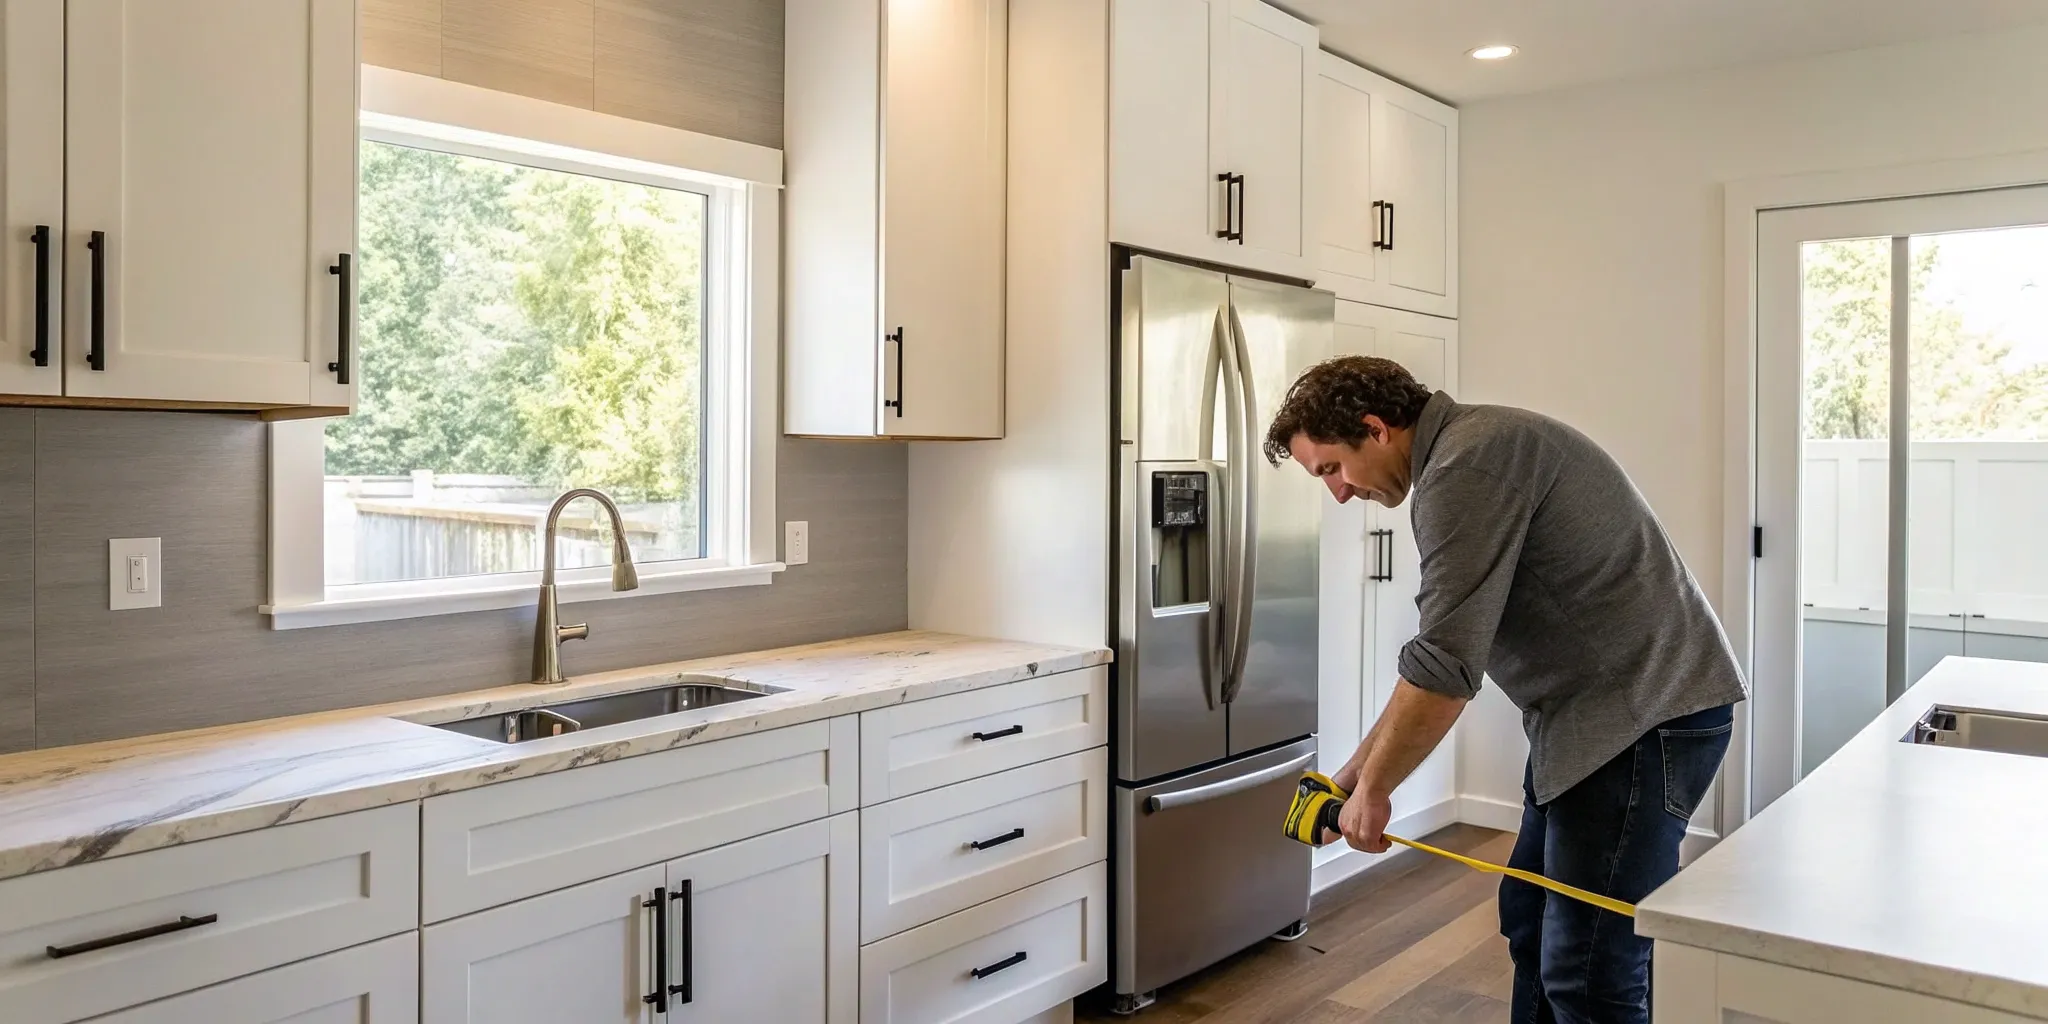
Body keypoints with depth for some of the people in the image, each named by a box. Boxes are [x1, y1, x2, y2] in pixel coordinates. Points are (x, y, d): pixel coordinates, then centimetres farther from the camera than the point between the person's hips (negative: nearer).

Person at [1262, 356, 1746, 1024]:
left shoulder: (1467, 466, -19)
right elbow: (1446, 656, 16)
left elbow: (1443, 667, -23)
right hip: (1594, 714, 11)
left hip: (1649, 715, -11)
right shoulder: (1469, 453, 13)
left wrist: (1372, 788, -9)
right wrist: (1355, 772, 16)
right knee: (1531, 924, 17)